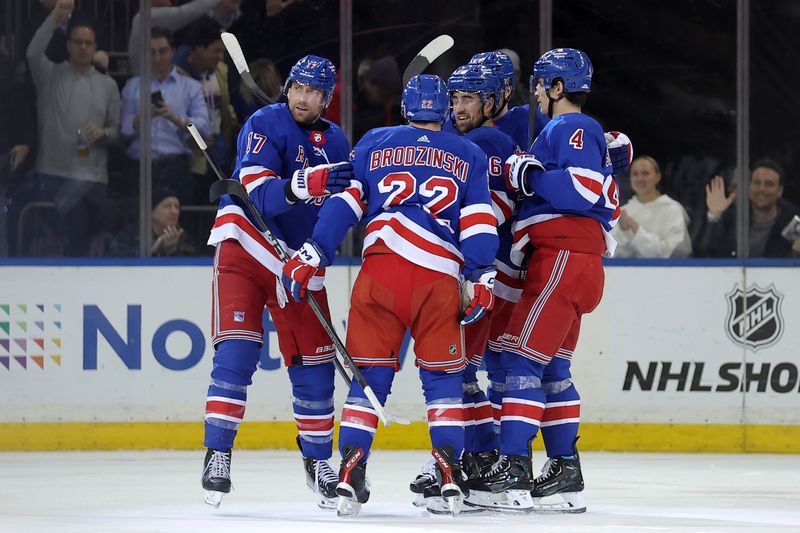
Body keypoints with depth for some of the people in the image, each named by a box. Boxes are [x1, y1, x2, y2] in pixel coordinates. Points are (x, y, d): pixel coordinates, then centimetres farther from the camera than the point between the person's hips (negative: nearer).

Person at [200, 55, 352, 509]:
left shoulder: (336, 143, 8)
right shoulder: (266, 124, -10)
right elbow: (259, 194, -23)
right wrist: (300, 186, -41)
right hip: (244, 251, -5)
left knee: (314, 362, 4)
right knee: (236, 353, -16)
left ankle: (318, 459, 20)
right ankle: (218, 455, -12)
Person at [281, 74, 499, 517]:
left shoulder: (374, 144, 17)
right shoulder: (470, 156, 17)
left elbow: (344, 203, 10)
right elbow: (479, 223, 6)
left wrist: (311, 256, 9)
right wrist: (482, 280, 3)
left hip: (381, 268, 0)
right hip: (439, 279, 0)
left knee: (370, 371, 6)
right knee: (443, 374, 11)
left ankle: (351, 468, -6)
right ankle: (449, 472, -1)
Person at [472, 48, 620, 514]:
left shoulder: (572, 128, -7)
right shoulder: (574, 131, 25)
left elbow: (583, 187, -22)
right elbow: (604, 199, 27)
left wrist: (526, 175, -14)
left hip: (564, 259, -11)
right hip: (560, 261, 11)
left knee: (523, 357, -14)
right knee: (552, 368, 13)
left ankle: (513, 470, -18)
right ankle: (565, 472, 14)